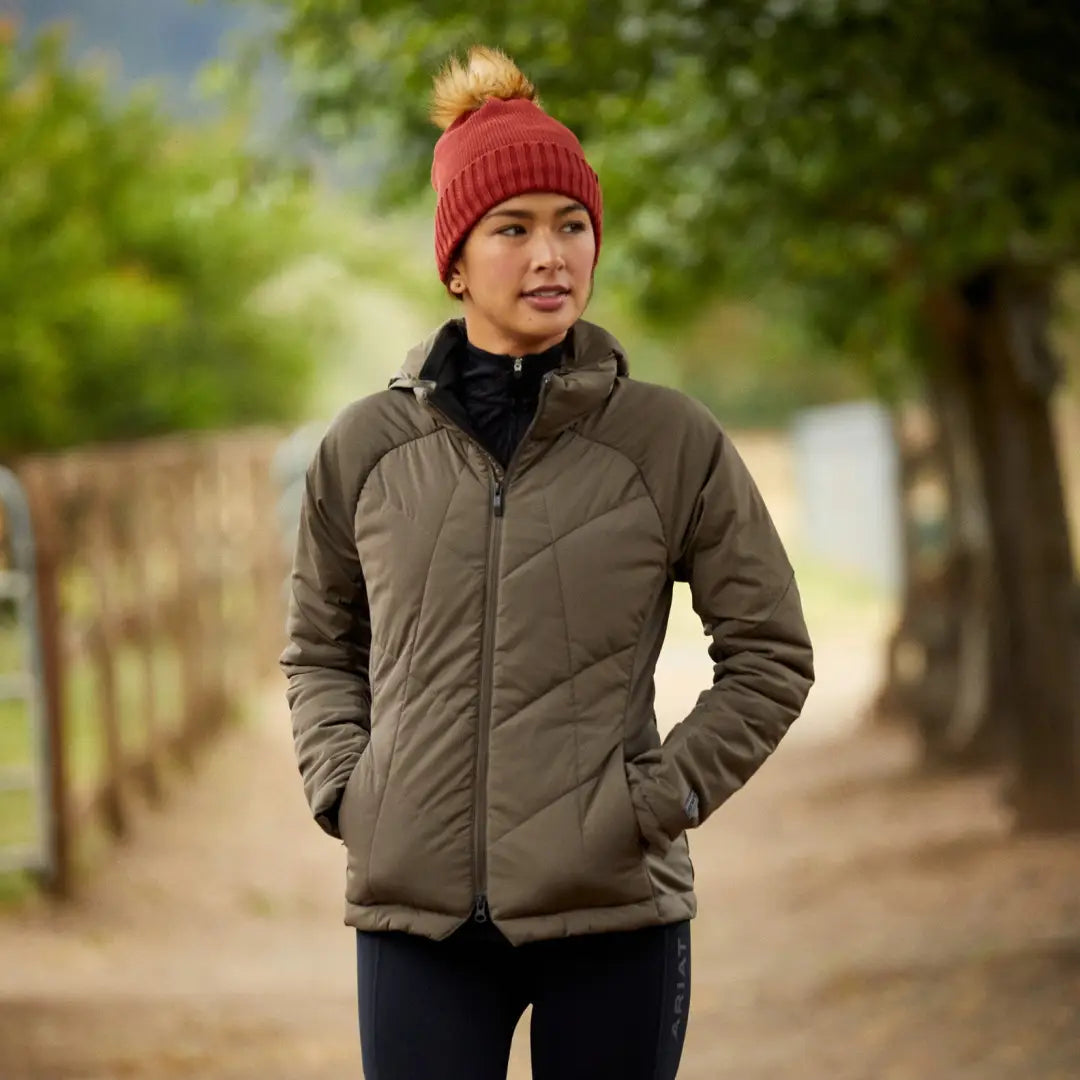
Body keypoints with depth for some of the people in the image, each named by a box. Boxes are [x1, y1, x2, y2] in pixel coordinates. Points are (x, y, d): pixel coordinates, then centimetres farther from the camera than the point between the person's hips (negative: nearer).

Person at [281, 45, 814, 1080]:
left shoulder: (671, 442, 1)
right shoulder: (365, 449, 6)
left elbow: (770, 654, 7)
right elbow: (319, 649, 18)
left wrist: (659, 797, -5)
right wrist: (343, 788, 2)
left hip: (613, 914, -1)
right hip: (416, 914, 1)